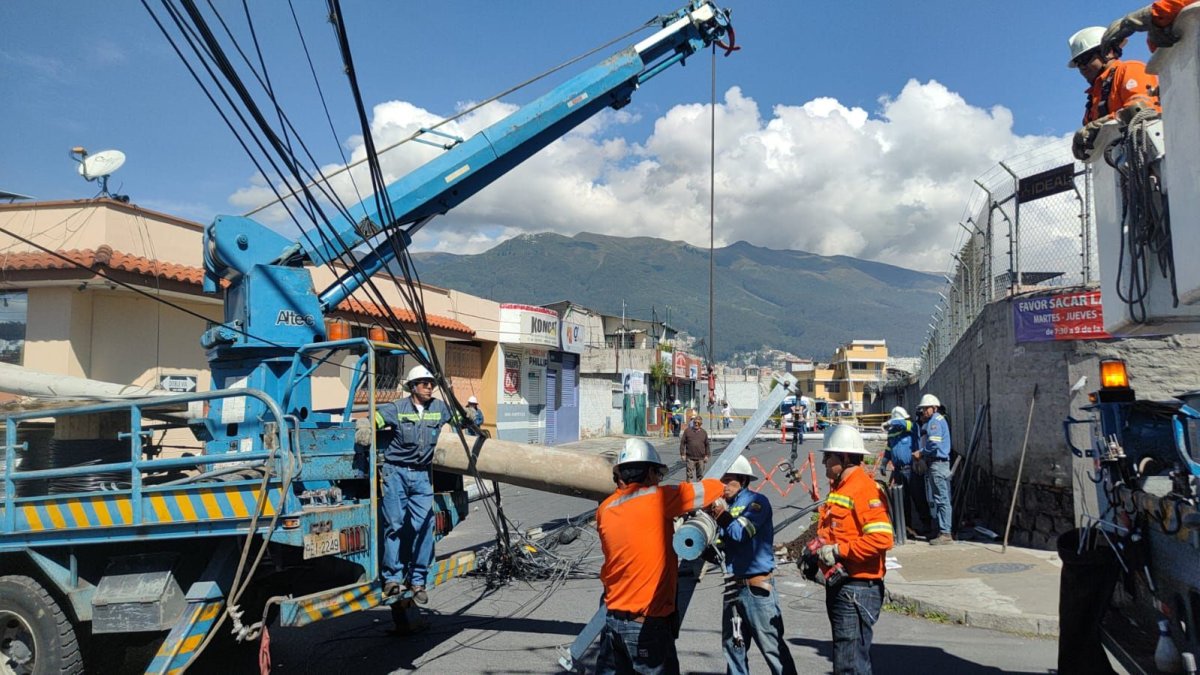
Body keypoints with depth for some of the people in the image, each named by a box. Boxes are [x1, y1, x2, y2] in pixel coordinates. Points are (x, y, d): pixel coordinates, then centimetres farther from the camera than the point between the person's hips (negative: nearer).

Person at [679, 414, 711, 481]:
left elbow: (707, 445, 13)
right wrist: (682, 454, -4)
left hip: (701, 458, 2)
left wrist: (707, 455, 6)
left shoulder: (704, 432, 9)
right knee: (690, 475, -2)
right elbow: (682, 443, 2)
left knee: (700, 475, 10)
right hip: (690, 458, -2)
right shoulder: (687, 431, 2)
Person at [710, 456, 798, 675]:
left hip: (758, 587, -7)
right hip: (733, 586, 7)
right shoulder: (726, 505, 9)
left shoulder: (757, 502, -8)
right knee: (733, 644, 14)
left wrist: (720, 512, -17)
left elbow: (740, 533, -22)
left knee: (772, 646, -3)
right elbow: (720, 545, 4)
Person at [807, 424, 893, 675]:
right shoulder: (838, 490, 16)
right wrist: (816, 556, 9)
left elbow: (881, 539, -26)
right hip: (838, 586, 10)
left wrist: (839, 551, -22)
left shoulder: (865, 490, -16)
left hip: (857, 588, -10)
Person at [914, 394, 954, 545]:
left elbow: (934, 444, -21)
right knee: (932, 499, 16)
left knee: (941, 499, -10)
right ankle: (936, 529, 24)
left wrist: (921, 453, -9)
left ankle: (946, 533, -10)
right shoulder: (929, 422, 21)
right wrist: (921, 454, 4)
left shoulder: (936, 421, -10)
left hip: (938, 463, -11)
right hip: (932, 464, 11)